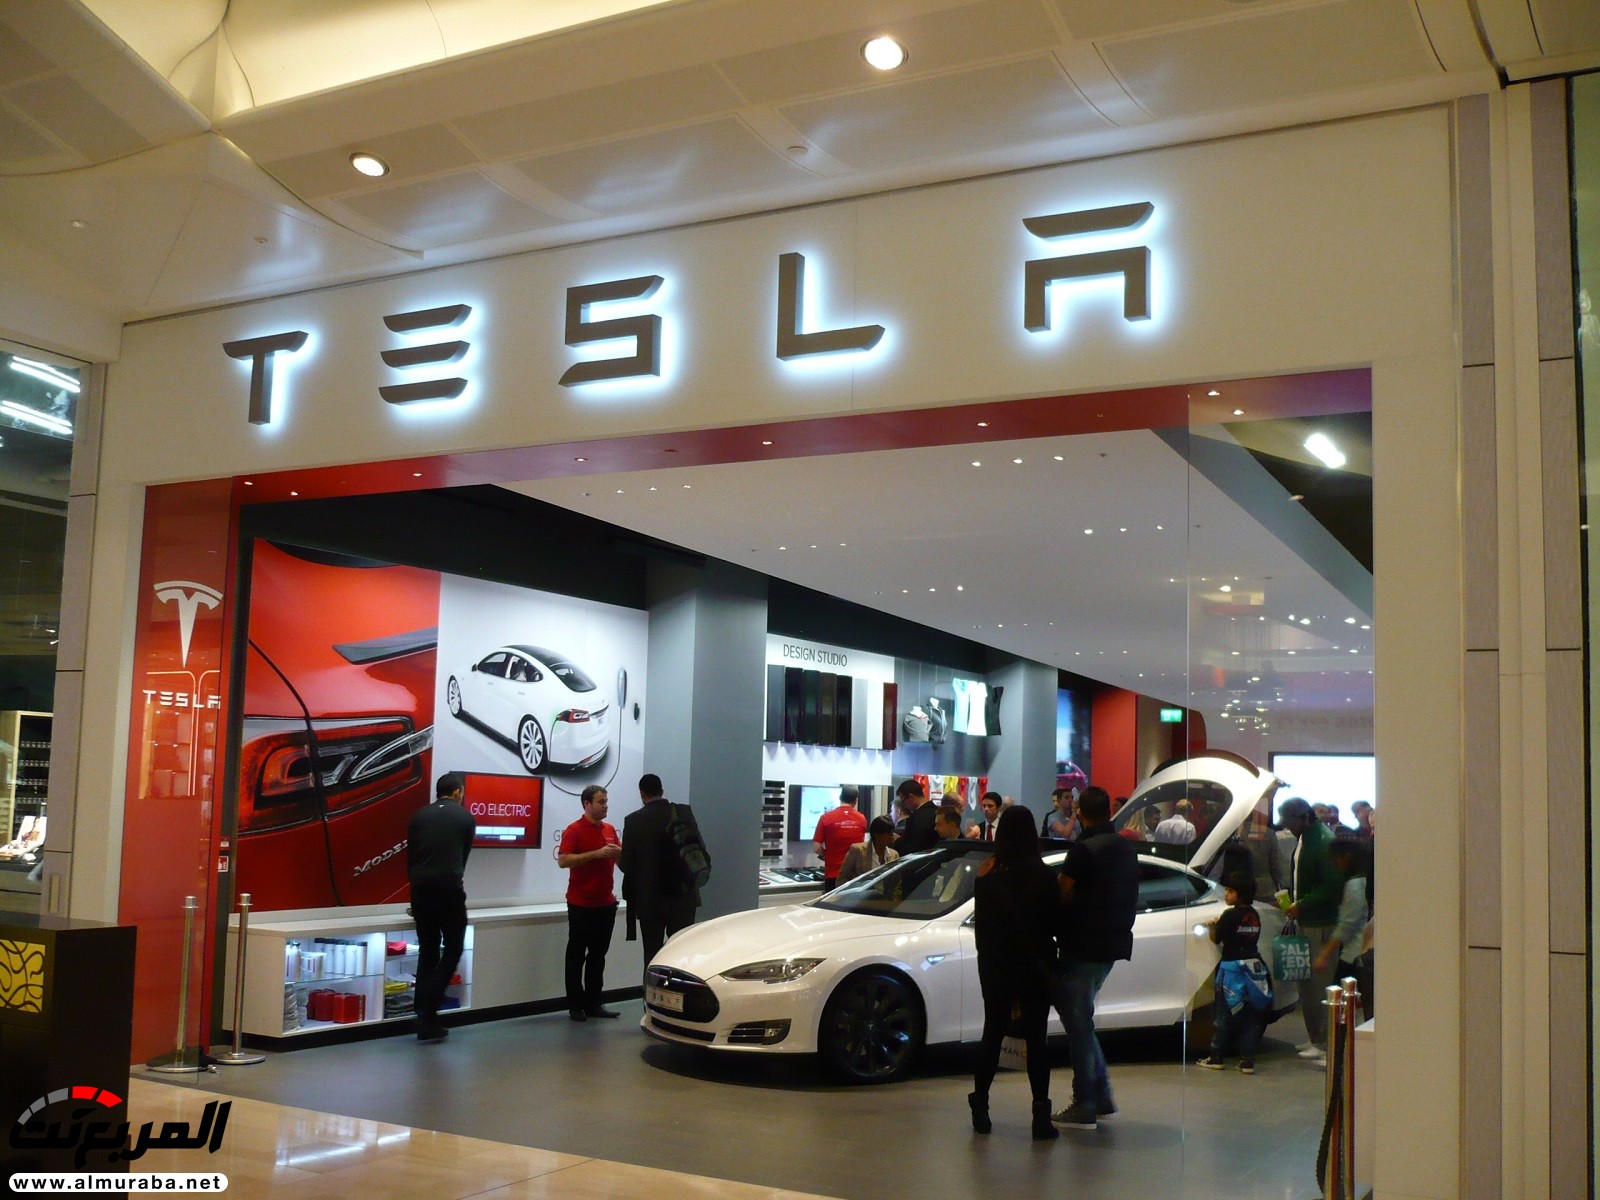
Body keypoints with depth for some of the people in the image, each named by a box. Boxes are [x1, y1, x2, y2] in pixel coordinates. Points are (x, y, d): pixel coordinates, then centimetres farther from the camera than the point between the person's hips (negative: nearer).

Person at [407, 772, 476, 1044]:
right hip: (449, 889, -3)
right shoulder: (466, 818, 7)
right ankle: (428, 1010, -4)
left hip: (420, 889, 3)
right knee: (452, 949, 10)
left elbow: (410, 857, 15)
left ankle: (426, 1021, 10)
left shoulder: (418, 816, 12)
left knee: (427, 951, 11)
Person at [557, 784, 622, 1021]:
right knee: (576, 955, 2)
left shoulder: (610, 830, 11)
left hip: (606, 903, 6)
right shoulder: (574, 830, -9)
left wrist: (619, 852, -5)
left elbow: (621, 860, 19)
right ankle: (575, 1005, 8)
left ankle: (593, 1003, 18)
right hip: (581, 904, -6)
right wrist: (596, 853, -24)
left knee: (598, 955, 11)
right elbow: (563, 860, -20)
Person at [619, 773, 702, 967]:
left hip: (650, 901, -2)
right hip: (683, 898, 2)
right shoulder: (685, 813, -2)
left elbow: (627, 865, -8)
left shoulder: (634, 820, -9)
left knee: (652, 958, 7)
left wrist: (618, 859, 14)